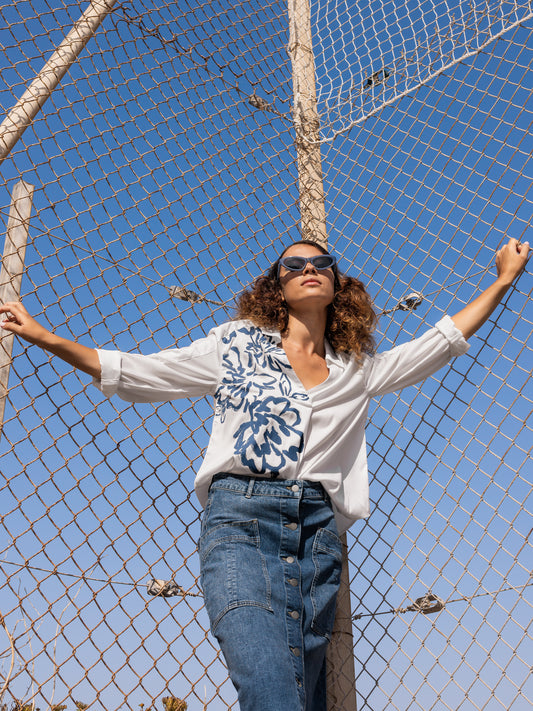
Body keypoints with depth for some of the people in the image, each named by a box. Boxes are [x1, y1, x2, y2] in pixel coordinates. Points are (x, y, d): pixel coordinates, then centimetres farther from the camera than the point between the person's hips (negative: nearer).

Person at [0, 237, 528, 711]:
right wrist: (44, 337, 14)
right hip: (241, 518, -3)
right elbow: (133, 374, 16)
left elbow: (442, 341, 28)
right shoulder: (237, 343, 16)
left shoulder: (358, 369, 22)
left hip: (317, 534, 3)